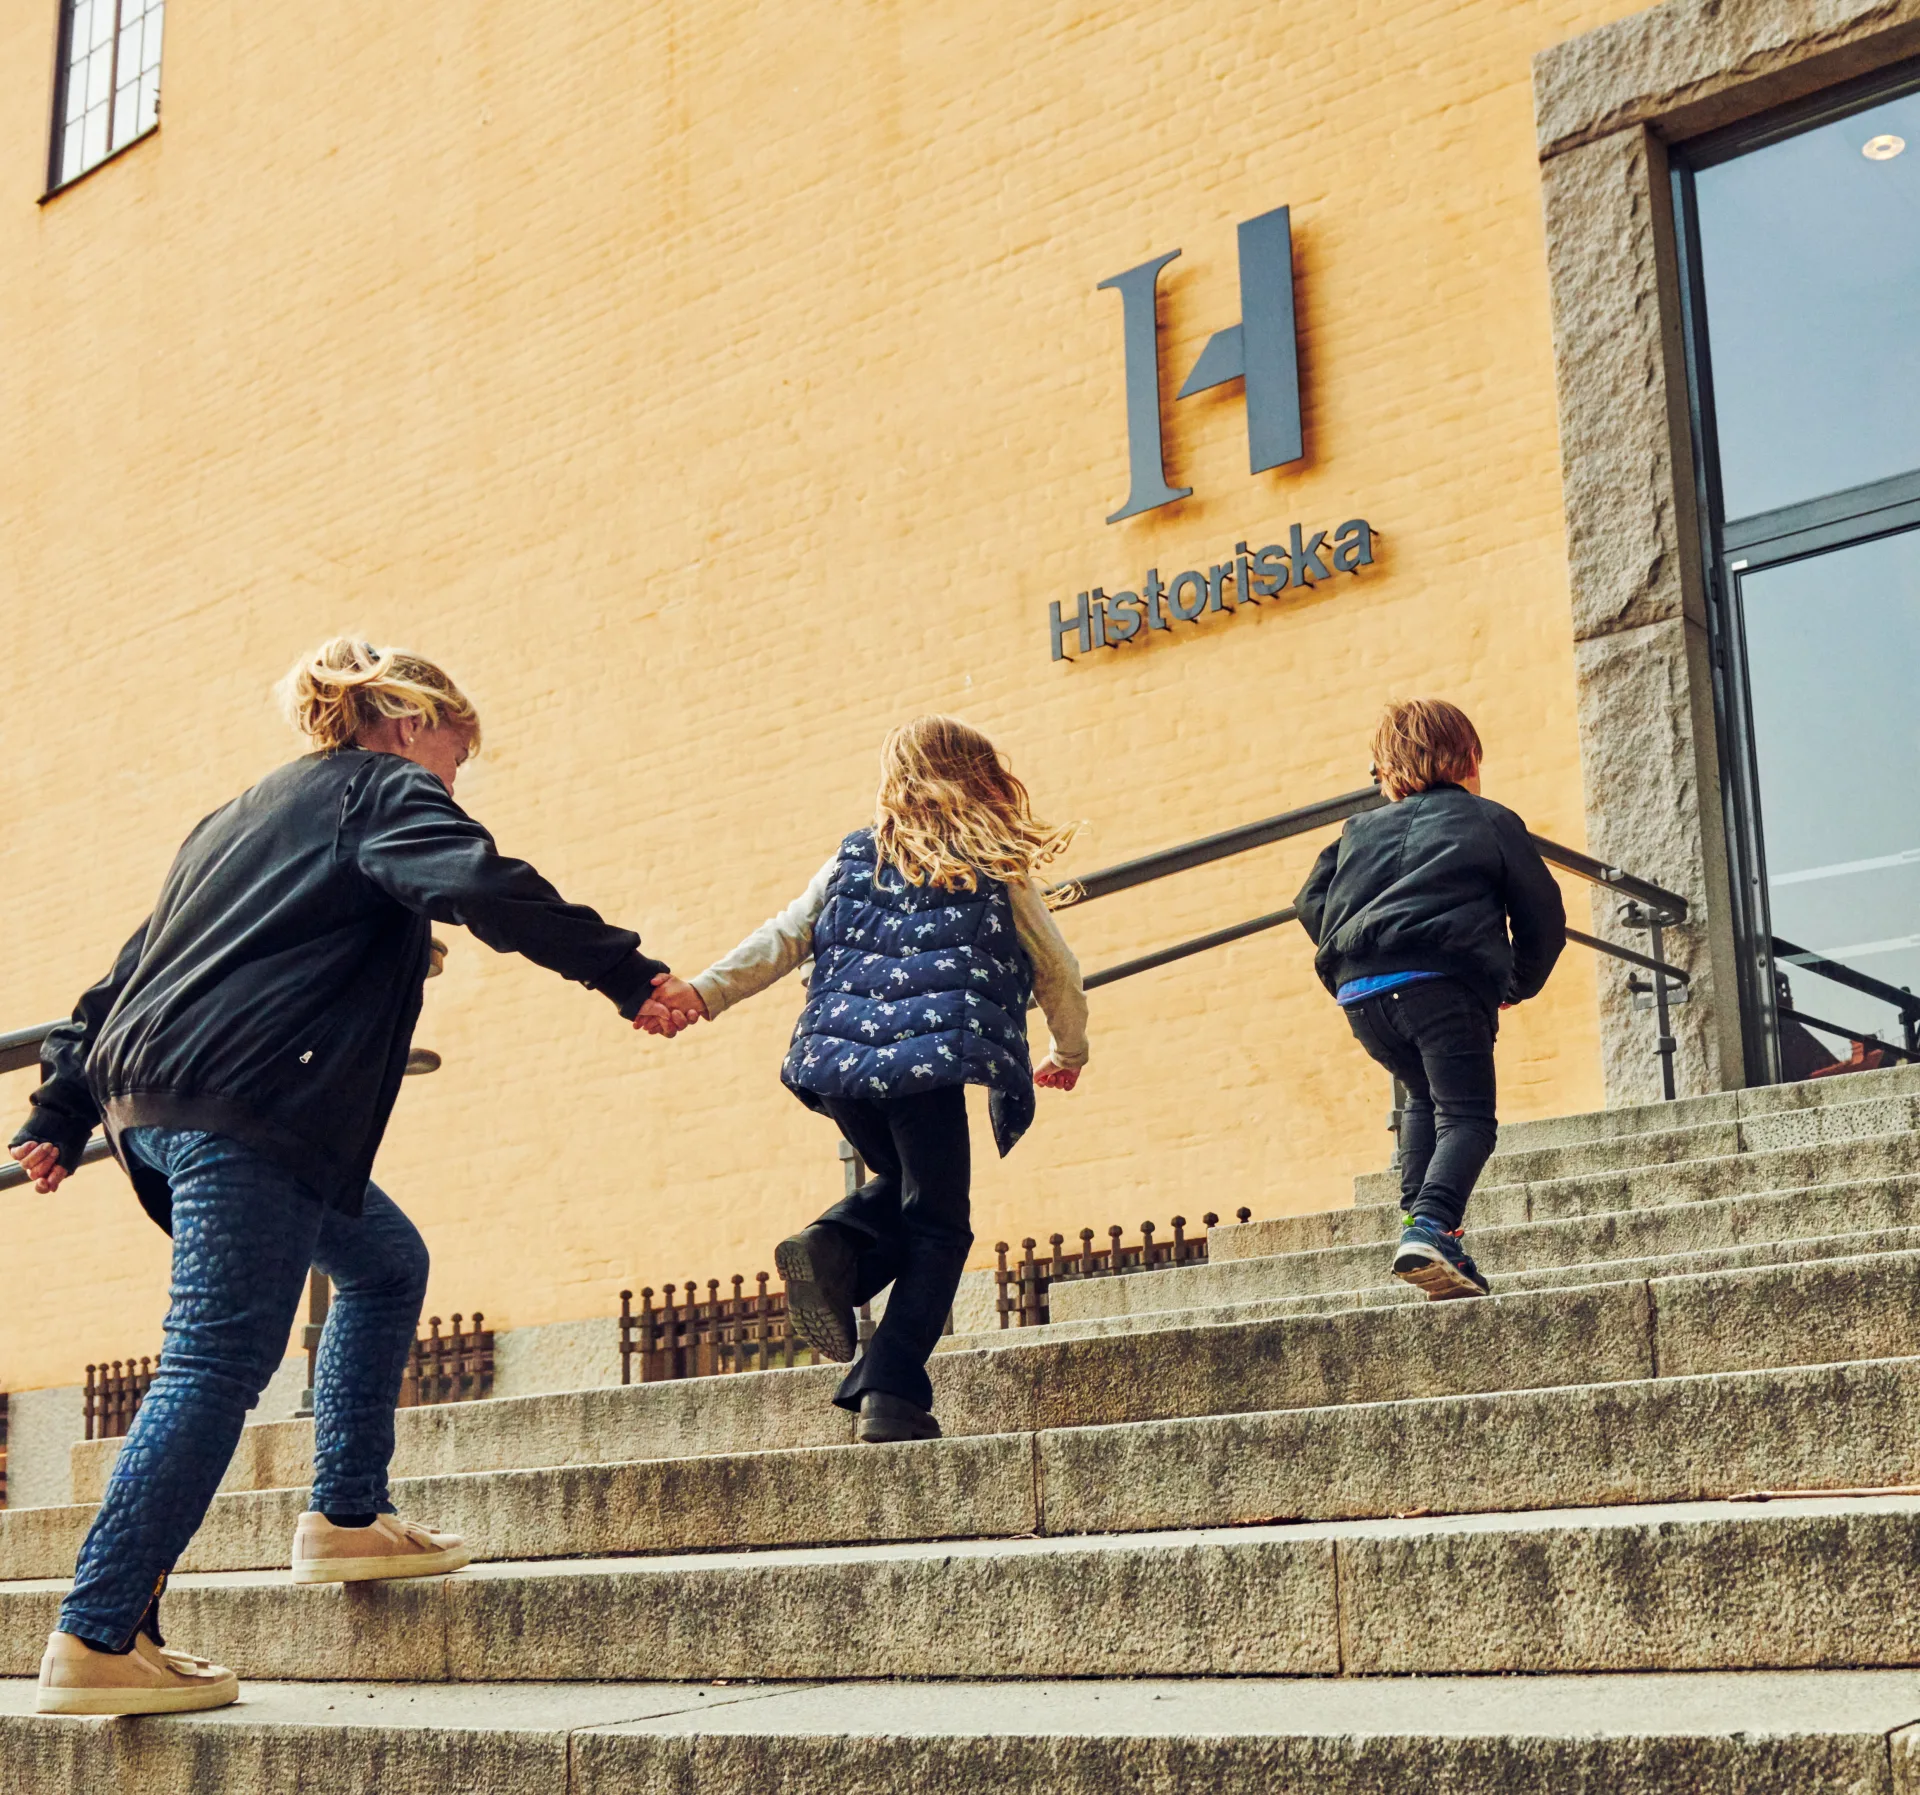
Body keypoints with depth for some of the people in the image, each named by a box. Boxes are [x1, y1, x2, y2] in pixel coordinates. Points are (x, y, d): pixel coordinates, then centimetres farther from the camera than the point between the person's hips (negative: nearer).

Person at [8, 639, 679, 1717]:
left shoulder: (247, 813, 30)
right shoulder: (383, 788, 5)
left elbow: (133, 967, 29)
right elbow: (479, 884, -17)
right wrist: (626, 974, -17)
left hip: (151, 1101, 10)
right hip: (243, 1103, -10)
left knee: (387, 1263, 20)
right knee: (218, 1365, -10)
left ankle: (347, 1518, 20)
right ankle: (98, 1641, -10)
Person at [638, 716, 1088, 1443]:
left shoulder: (854, 859, 20)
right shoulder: (1000, 872, 14)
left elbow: (780, 938, 8)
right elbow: (1059, 975, 21)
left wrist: (701, 994, 2)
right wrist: (1068, 1054, 37)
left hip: (837, 1058, 4)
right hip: (930, 1058, -4)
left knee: (905, 1186, 28)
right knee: (937, 1228, 7)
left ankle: (835, 1248, -1)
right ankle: (890, 1394, -4)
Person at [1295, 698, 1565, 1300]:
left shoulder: (1361, 829, 26)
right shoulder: (1491, 820, 17)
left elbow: (1312, 903, 18)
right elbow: (1543, 915, 15)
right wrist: (1519, 984, 29)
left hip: (1358, 989, 5)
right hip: (1443, 984, -5)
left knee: (1425, 1096, 26)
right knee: (1467, 1115, -4)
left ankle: (1416, 1214, 13)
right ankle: (1432, 1226, -27)